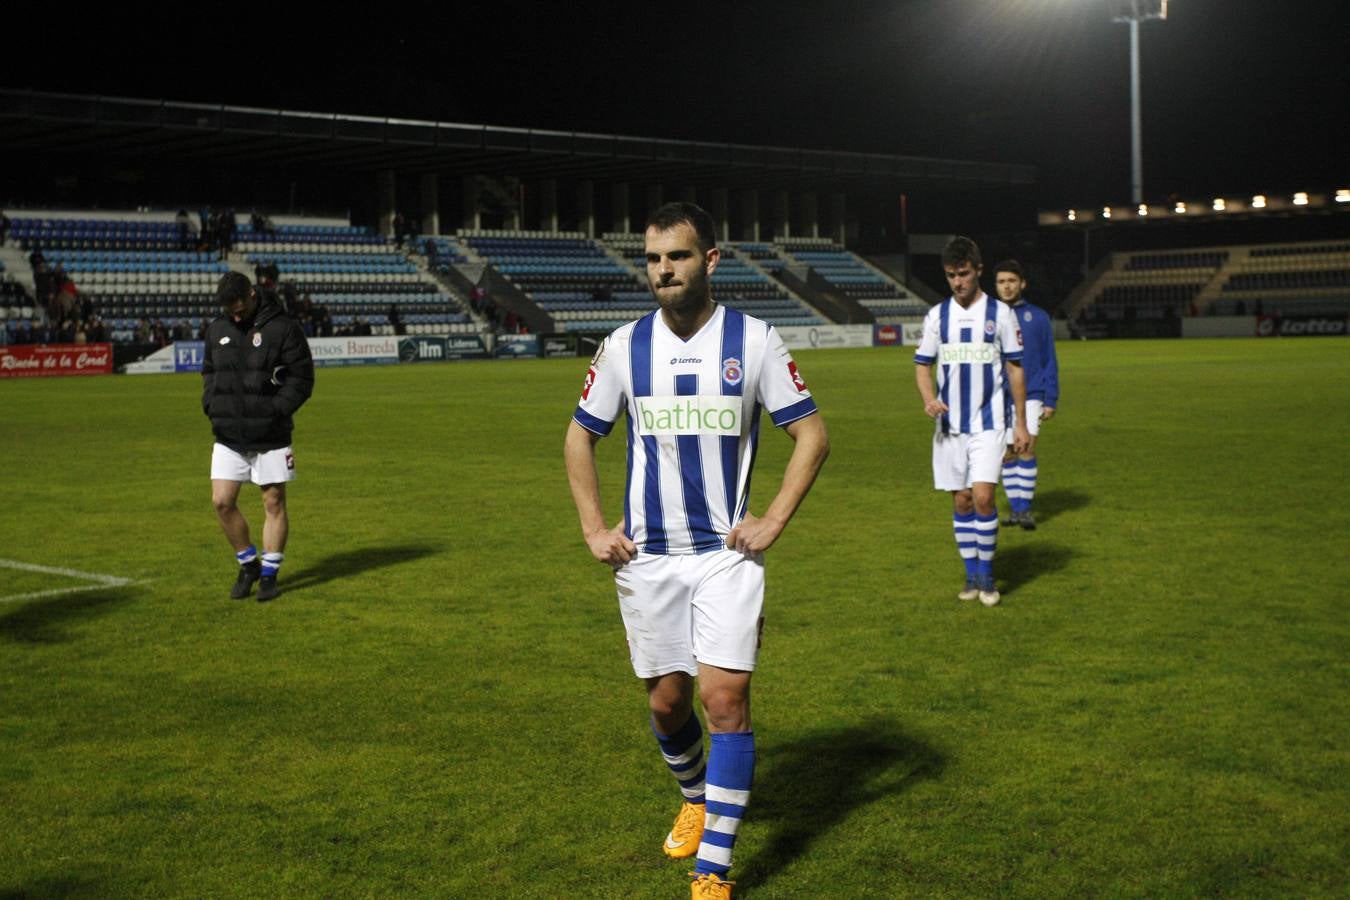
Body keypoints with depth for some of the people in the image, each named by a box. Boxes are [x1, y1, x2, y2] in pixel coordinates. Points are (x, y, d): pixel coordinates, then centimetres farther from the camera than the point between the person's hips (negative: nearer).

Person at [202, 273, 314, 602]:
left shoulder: (282, 327, -6)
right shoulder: (217, 330, 9)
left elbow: (302, 377, -6)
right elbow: (208, 373, 20)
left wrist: (275, 410, -17)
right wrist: (211, 406, 2)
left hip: (271, 436, -4)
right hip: (228, 436, 4)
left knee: (274, 503, 3)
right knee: (222, 501, -1)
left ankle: (269, 574, 15)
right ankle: (248, 564, 19)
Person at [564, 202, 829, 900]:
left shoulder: (753, 340, -6)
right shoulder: (624, 346, 0)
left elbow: (811, 436, 0)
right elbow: (579, 436, 12)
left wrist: (774, 520, -8)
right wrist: (594, 529, 4)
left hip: (727, 552, -2)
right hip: (646, 555, 3)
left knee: (724, 696, -10)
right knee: (666, 699, 11)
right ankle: (694, 799, 42)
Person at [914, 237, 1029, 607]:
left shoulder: (999, 313, 0)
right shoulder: (936, 315, 5)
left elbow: (1015, 368, 4)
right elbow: (922, 364, 8)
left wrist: (1021, 422, 1)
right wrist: (928, 398, -13)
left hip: (989, 423, -3)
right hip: (950, 424, 3)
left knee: (982, 496, -15)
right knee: (961, 502, 7)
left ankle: (987, 574, 0)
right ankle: (972, 575, 19)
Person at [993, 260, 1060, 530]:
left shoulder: (1038, 317, 2)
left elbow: (1050, 362, 4)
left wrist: (1051, 400, -1)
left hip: (1031, 396, -2)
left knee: (1027, 449, -10)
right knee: (1007, 454, 4)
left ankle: (1026, 508, -4)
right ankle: (1015, 507, 15)